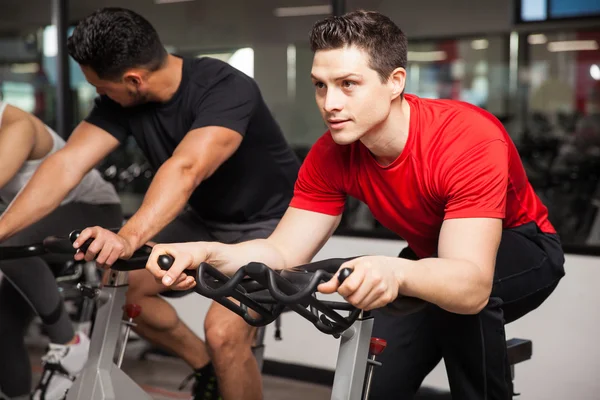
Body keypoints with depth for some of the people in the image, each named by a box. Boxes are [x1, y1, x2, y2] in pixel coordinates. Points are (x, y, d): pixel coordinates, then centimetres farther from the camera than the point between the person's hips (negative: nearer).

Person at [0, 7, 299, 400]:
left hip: (273, 223, -7)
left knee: (223, 331, -25)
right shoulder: (122, 101, -11)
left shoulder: (226, 89, -30)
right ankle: (207, 367, 16)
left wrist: (128, 238, -59)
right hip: (206, 219, 7)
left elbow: (186, 169, -45)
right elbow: (67, 164, -19)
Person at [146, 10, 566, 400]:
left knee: (460, 293, -37)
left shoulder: (469, 140, -36)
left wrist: (395, 272, -67)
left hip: (523, 245, -4)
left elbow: (471, 284, -46)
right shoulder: (331, 157, -19)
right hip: (431, 255, 4)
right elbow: (284, 252, -19)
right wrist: (208, 253, -40)